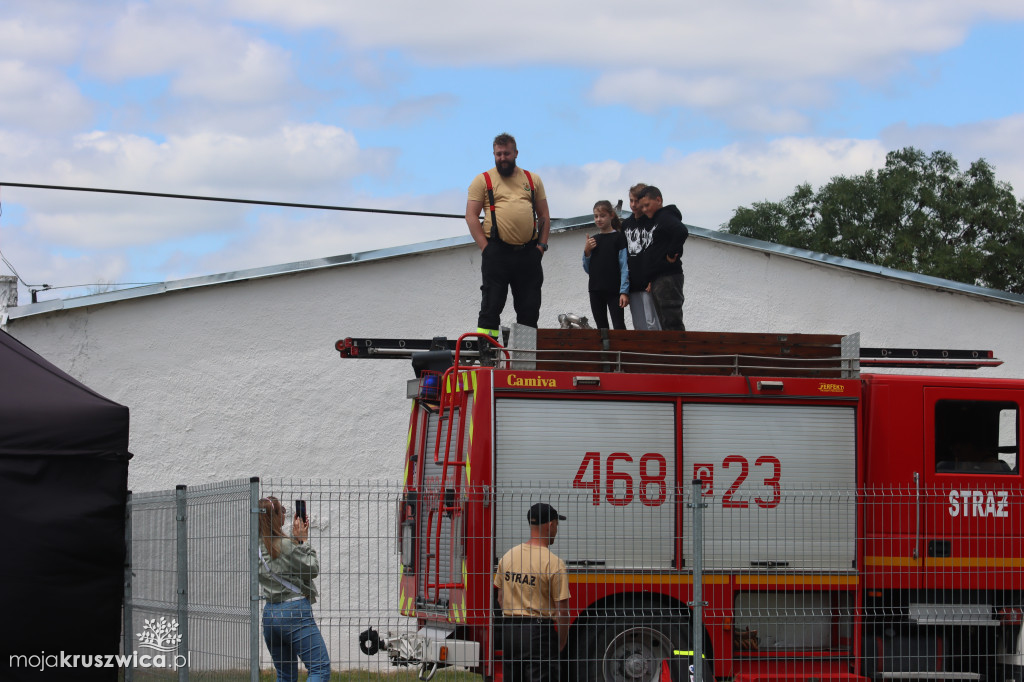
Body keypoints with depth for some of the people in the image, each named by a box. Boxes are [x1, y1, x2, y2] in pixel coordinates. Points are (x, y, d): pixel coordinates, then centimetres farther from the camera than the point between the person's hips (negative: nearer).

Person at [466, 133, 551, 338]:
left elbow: (544, 216, 17)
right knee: (491, 306, -5)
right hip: (497, 251, -3)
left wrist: (541, 245, 3)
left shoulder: (532, 180, 16)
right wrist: (485, 247, -9)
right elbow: (471, 215, 1)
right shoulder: (483, 180, 7)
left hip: (529, 252, 3)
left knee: (530, 308, 4)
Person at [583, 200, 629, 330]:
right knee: (602, 327, 9)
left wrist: (624, 291, -15)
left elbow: (625, 266, -7)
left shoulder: (619, 237, -3)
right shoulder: (592, 240, 13)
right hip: (596, 290, 6)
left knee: (619, 326, -11)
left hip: (614, 290, -6)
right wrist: (586, 252, -1)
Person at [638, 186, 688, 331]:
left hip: (668, 279, -11)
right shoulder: (656, 220, 22)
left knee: (672, 323, -13)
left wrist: (672, 254, -18)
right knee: (665, 324, 10)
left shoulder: (665, 217, -9)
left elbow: (682, 232, -28)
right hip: (658, 280, 11)